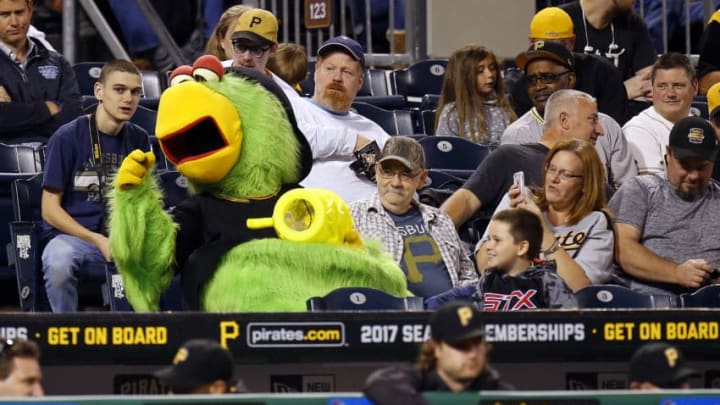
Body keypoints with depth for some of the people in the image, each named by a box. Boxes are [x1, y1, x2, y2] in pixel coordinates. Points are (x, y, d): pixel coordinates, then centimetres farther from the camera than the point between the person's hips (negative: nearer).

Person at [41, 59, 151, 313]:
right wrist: (98, 241, -14)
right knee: (58, 263, -39)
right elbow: (50, 209, -4)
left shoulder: (138, 139, 10)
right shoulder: (67, 137, -4)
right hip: (71, 234, -3)